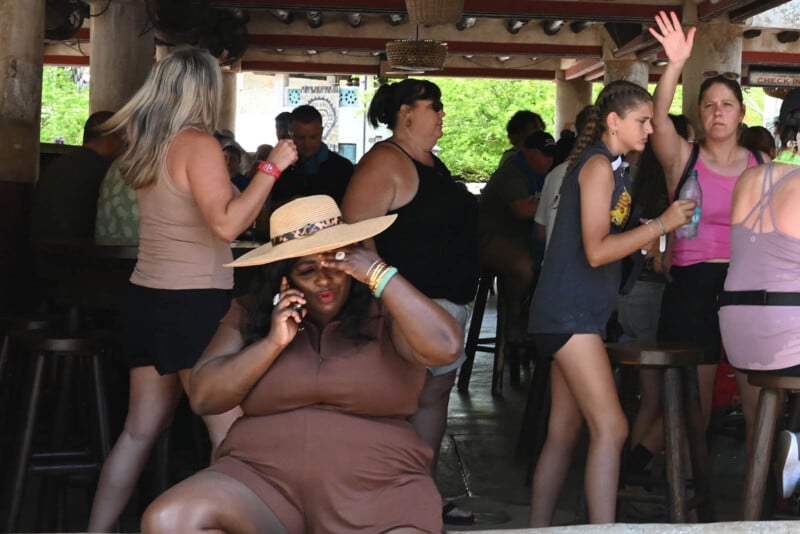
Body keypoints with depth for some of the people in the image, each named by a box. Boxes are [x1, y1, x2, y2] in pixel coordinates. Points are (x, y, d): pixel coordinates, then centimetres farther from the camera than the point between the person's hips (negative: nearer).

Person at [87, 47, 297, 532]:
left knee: (140, 431, 14)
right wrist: (272, 167, -16)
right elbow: (226, 223, -22)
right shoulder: (197, 143, -12)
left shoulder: (146, 145, 12)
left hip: (148, 296, 9)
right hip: (194, 303, -8)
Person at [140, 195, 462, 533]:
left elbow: (444, 348, -16)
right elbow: (203, 398, 4)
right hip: (262, 479, 3)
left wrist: (381, 276, -14)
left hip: (378, 488, -3)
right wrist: (273, 342, -7)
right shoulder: (250, 314, 10)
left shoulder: (385, 311, 3)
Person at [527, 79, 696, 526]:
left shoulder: (615, 169, 18)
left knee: (565, 434, 9)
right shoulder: (598, 165, -11)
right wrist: (662, 224, -15)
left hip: (578, 313, 10)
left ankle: (539, 528, 14)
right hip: (570, 312, -10)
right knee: (611, 428, -14)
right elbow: (596, 251, -18)